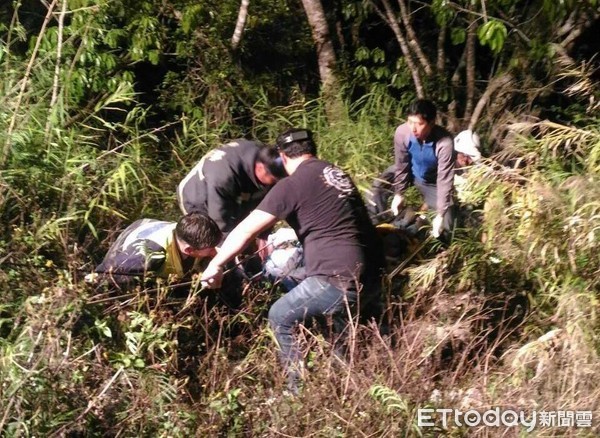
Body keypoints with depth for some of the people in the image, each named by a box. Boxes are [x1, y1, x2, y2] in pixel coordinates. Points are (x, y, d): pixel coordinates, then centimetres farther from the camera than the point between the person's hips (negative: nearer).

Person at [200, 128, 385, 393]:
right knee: (341, 316, 35)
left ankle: (302, 389, 17)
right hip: (373, 278, 8)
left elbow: (247, 229, -8)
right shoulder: (337, 174, 18)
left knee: (281, 318, 12)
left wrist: (216, 265, 4)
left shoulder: (293, 184, -6)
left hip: (340, 280, -8)